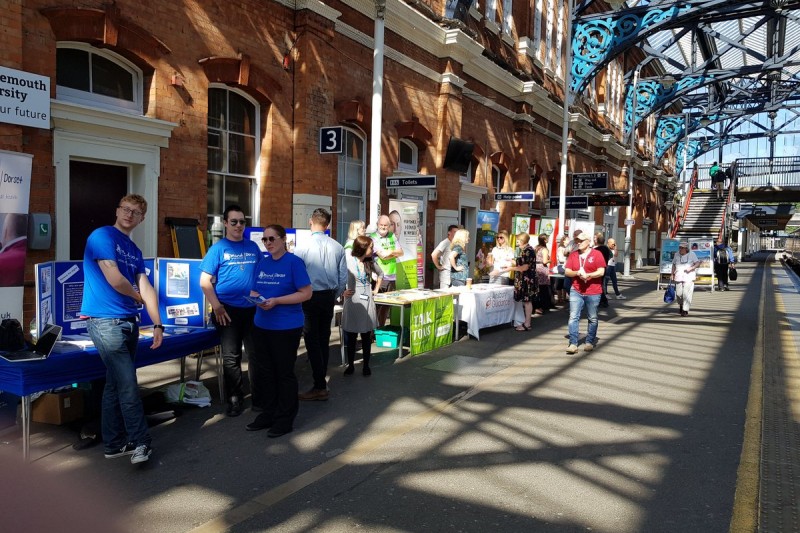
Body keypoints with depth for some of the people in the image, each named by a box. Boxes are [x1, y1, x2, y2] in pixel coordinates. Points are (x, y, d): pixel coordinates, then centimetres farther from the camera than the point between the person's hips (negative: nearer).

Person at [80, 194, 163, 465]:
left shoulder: (134, 250, 16)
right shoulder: (103, 235, -8)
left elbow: (146, 288, 10)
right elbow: (115, 280, -17)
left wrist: (157, 324, 3)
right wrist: (137, 296, 2)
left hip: (129, 321, 8)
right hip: (105, 321, -8)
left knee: (115, 383, 13)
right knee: (127, 385, -7)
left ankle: (115, 444, 22)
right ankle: (141, 442, 3)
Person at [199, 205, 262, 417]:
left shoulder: (253, 247, 8)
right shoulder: (218, 248, -2)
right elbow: (205, 281, -5)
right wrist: (217, 307, -13)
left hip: (253, 309, 3)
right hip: (228, 310, -3)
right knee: (231, 357, 6)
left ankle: (259, 398, 21)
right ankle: (234, 400, 20)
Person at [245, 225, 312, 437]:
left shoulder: (294, 262, -9)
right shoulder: (262, 263, 10)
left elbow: (306, 293, -14)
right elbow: (254, 291, 15)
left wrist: (276, 301, -20)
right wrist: (256, 298, -9)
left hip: (286, 328, -7)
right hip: (262, 326, 7)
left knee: (284, 373, 4)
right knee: (264, 372, 14)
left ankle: (285, 420, 17)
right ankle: (269, 414, 30)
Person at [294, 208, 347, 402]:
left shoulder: (302, 248, -12)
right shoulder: (337, 247, 0)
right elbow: (343, 278, 5)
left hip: (310, 297, -4)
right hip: (329, 297, 5)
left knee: (312, 340, 2)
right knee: (324, 339, 15)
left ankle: (319, 387, 2)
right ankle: (321, 381, 25)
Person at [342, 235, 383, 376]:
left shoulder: (370, 262, 7)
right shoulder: (348, 261, -9)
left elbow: (380, 273, 25)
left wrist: (376, 289, 19)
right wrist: (342, 292, -15)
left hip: (367, 302, 4)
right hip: (352, 302, -4)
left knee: (366, 336, 8)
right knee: (350, 336, 6)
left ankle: (366, 365, 18)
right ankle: (350, 365, 18)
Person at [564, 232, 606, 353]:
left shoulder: (597, 254, -2)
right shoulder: (573, 255, 9)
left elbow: (601, 272, -8)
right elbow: (567, 272, 6)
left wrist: (588, 275, -21)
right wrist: (577, 273, -13)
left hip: (593, 292, -2)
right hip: (576, 291, 2)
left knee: (592, 318, 9)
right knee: (573, 317, -6)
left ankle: (590, 342, 22)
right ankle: (573, 344, -6)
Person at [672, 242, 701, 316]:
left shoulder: (691, 254, 1)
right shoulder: (677, 255, 8)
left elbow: (698, 263, -1)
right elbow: (674, 265, 17)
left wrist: (691, 268, -16)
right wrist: (672, 274, 12)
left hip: (689, 277, -3)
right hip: (679, 277, 3)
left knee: (687, 293, -10)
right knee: (678, 293, 2)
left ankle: (685, 310, -4)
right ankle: (681, 305, 33)